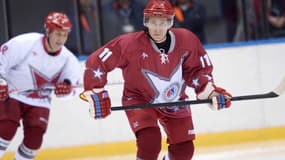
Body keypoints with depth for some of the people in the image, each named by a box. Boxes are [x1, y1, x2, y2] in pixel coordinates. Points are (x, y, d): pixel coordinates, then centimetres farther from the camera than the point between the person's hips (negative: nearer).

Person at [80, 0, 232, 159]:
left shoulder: (186, 39, -19)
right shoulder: (130, 43, -28)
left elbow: (198, 69, -3)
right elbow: (96, 62, -21)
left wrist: (210, 91, -18)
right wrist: (96, 94, -25)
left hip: (175, 102, 4)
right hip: (139, 100, -4)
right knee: (150, 142, -27)